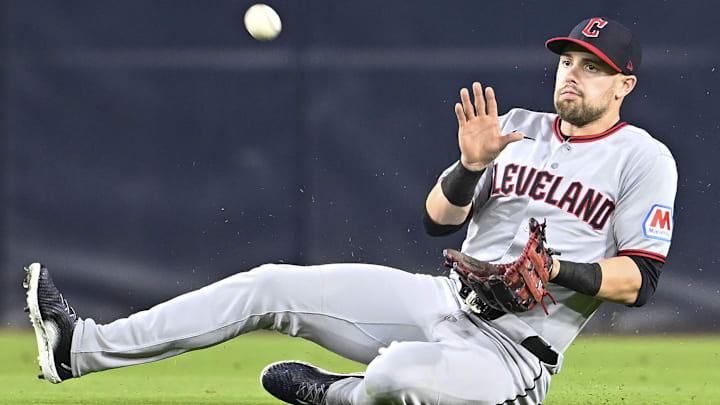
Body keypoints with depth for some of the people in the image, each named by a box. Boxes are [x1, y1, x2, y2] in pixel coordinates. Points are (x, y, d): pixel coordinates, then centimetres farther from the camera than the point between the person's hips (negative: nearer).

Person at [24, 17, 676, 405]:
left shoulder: (645, 159, -4)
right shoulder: (515, 128, 15)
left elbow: (640, 280, -10)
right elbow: (438, 219, 9)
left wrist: (557, 271, -25)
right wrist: (471, 166, -11)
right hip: (445, 302, 7)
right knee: (272, 286, -4)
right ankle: (84, 347, -6)